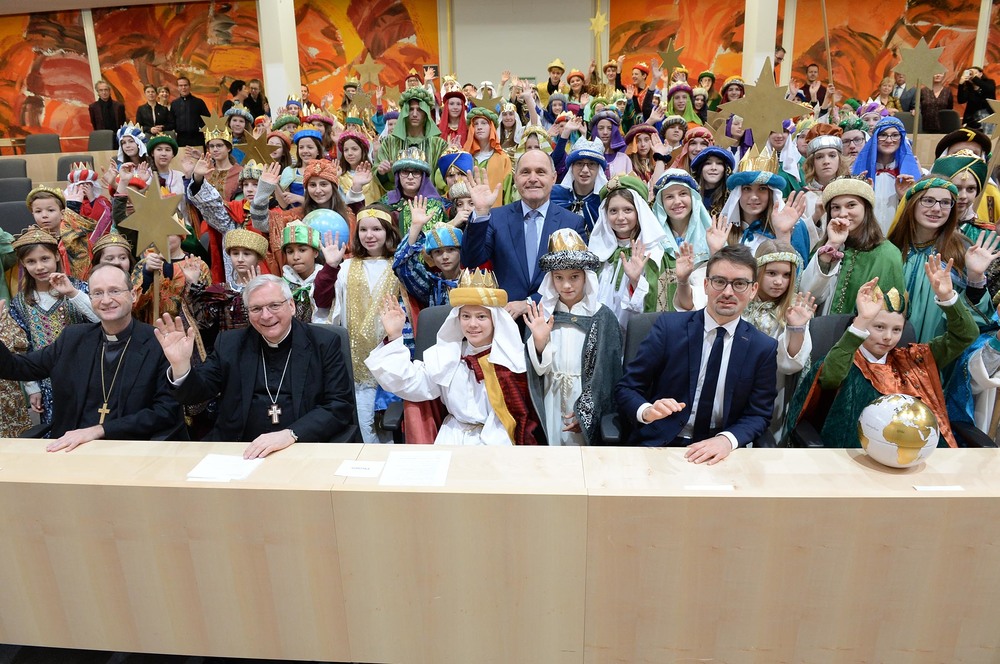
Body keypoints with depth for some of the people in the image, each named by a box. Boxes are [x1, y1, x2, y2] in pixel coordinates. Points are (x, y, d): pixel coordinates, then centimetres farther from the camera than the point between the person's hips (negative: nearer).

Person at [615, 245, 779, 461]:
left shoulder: (764, 348, 2)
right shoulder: (668, 326, -4)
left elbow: (759, 415, 4)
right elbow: (626, 389, -3)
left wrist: (727, 439, -16)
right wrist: (647, 411, -24)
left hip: (719, 452, 2)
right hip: (658, 444, -2)